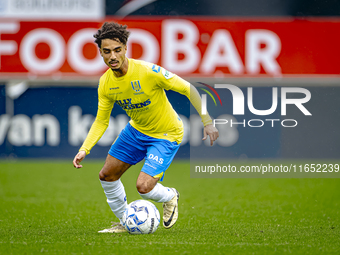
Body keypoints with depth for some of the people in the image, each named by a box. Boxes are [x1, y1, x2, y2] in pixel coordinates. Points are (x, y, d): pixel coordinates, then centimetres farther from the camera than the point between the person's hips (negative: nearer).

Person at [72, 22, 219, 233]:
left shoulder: (148, 72, -30)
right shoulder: (105, 83, -11)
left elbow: (187, 89, -23)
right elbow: (101, 121, 0)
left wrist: (208, 122, -28)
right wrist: (84, 149, -12)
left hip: (166, 135, -6)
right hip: (136, 130, 6)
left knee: (144, 187, -18)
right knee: (107, 175, 6)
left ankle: (170, 196, 18)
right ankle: (124, 222, 28)